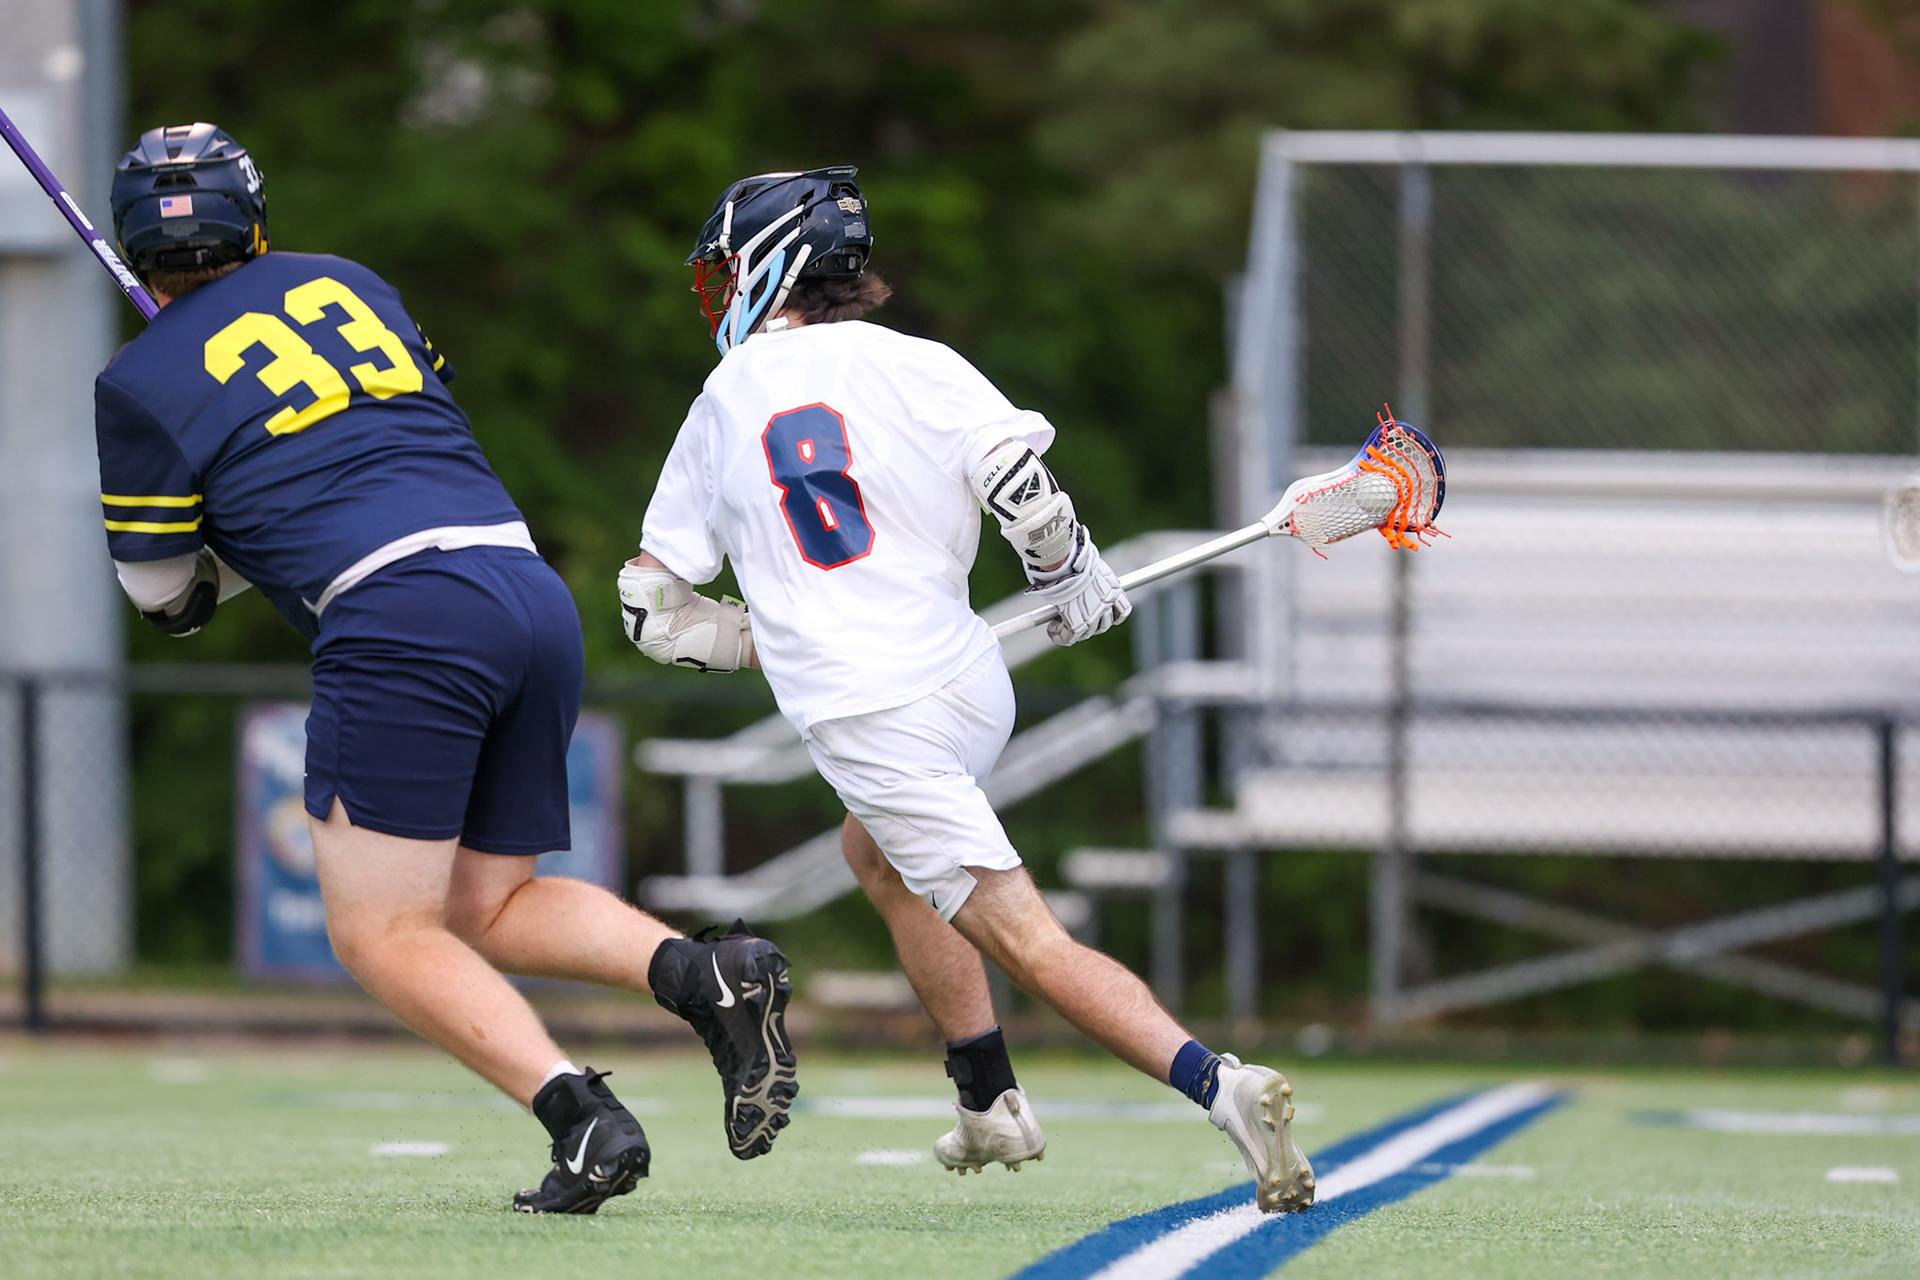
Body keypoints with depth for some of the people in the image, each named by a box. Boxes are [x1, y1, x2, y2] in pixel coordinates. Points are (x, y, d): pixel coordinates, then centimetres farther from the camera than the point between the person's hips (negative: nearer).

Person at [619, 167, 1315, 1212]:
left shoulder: (718, 410, 9)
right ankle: (991, 1105, 30)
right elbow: (1018, 478, -13)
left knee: (1027, 943, -8)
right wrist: (1071, 585, 5)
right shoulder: (911, 366, 3)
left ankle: (1216, 1085, -28)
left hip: (863, 722, -4)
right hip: (970, 683, 4)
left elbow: (652, 608, 13)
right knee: (877, 850, 32)